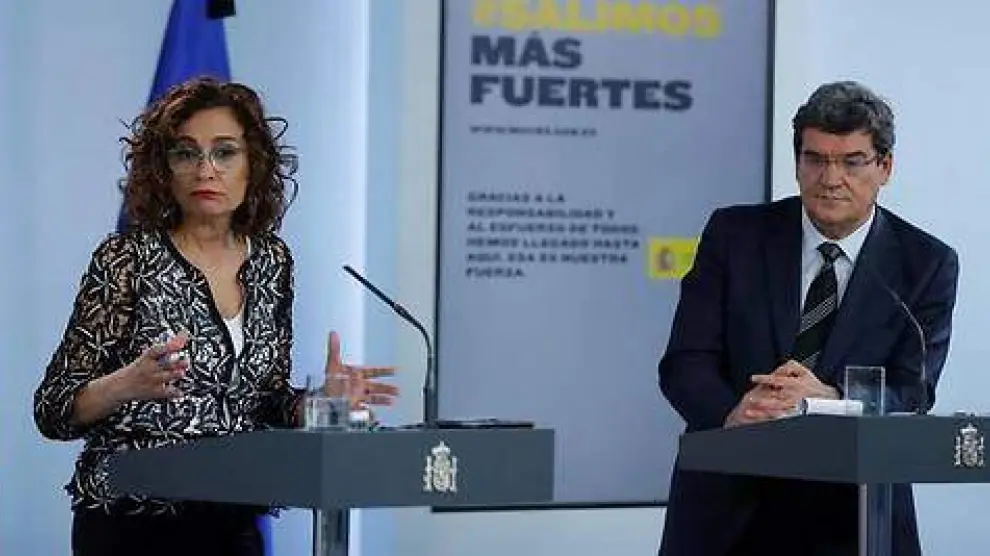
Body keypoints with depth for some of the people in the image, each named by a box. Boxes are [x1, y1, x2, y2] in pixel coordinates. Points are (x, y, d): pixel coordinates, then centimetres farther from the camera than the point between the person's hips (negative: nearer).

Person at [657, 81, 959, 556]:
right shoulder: (734, 234, 4)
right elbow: (684, 362, -3)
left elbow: (911, 395, -7)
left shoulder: (926, 264, 2)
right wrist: (731, 415, -25)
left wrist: (830, 398, -28)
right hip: (728, 511, 1)